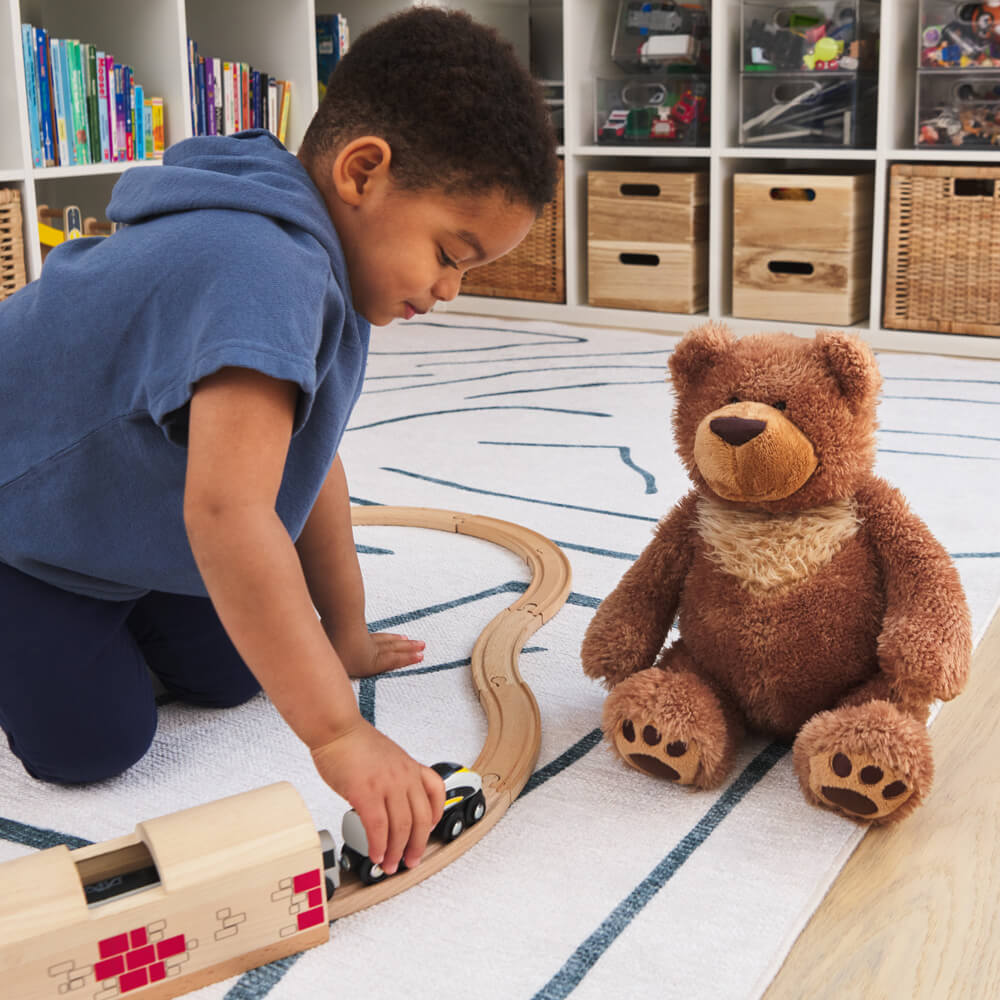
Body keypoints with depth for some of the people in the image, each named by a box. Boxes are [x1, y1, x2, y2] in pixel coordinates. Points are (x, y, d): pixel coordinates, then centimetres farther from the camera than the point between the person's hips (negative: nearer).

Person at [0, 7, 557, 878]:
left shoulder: (316, 265, -7)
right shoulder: (264, 269, -40)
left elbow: (308, 461, 1)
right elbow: (227, 512, -51)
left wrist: (344, 636, 7)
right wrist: (338, 732, -48)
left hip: (114, 504, 8)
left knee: (228, 677, 8)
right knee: (91, 741, -12)